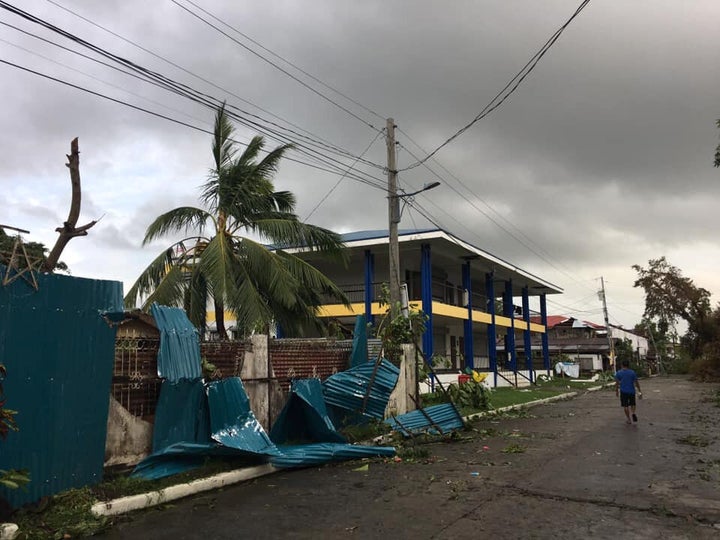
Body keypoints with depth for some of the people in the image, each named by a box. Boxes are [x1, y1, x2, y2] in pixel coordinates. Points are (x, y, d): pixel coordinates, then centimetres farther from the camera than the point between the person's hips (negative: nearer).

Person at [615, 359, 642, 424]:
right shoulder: (632, 372, -2)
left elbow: (617, 383, -3)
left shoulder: (618, 373, -3)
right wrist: (639, 391, 6)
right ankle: (633, 413, -9)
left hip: (623, 391, -1)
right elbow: (636, 382, -2)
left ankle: (628, 419, 8)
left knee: (625, 405, 8)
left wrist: (616, 391, 8)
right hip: (631, 391, 1)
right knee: (632, 404, 17)